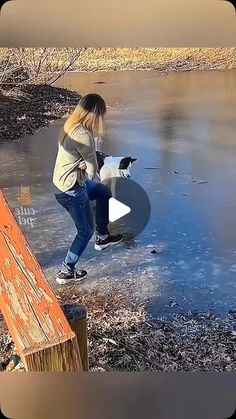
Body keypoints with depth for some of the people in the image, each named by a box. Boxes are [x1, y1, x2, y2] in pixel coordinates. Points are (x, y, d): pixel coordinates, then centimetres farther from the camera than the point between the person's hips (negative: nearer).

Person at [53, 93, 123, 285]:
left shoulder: (71, 125, 0)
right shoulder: (83, 136, -29)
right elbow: (92, 171, -18)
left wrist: (84, 164, -15)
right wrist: (88, 167, 3)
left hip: (63, 181, 9)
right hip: (72, 189, -9)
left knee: (104, 193, 28)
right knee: (86, 231, 9)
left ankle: (102, 237, 42)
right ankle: (66, 271, 23)